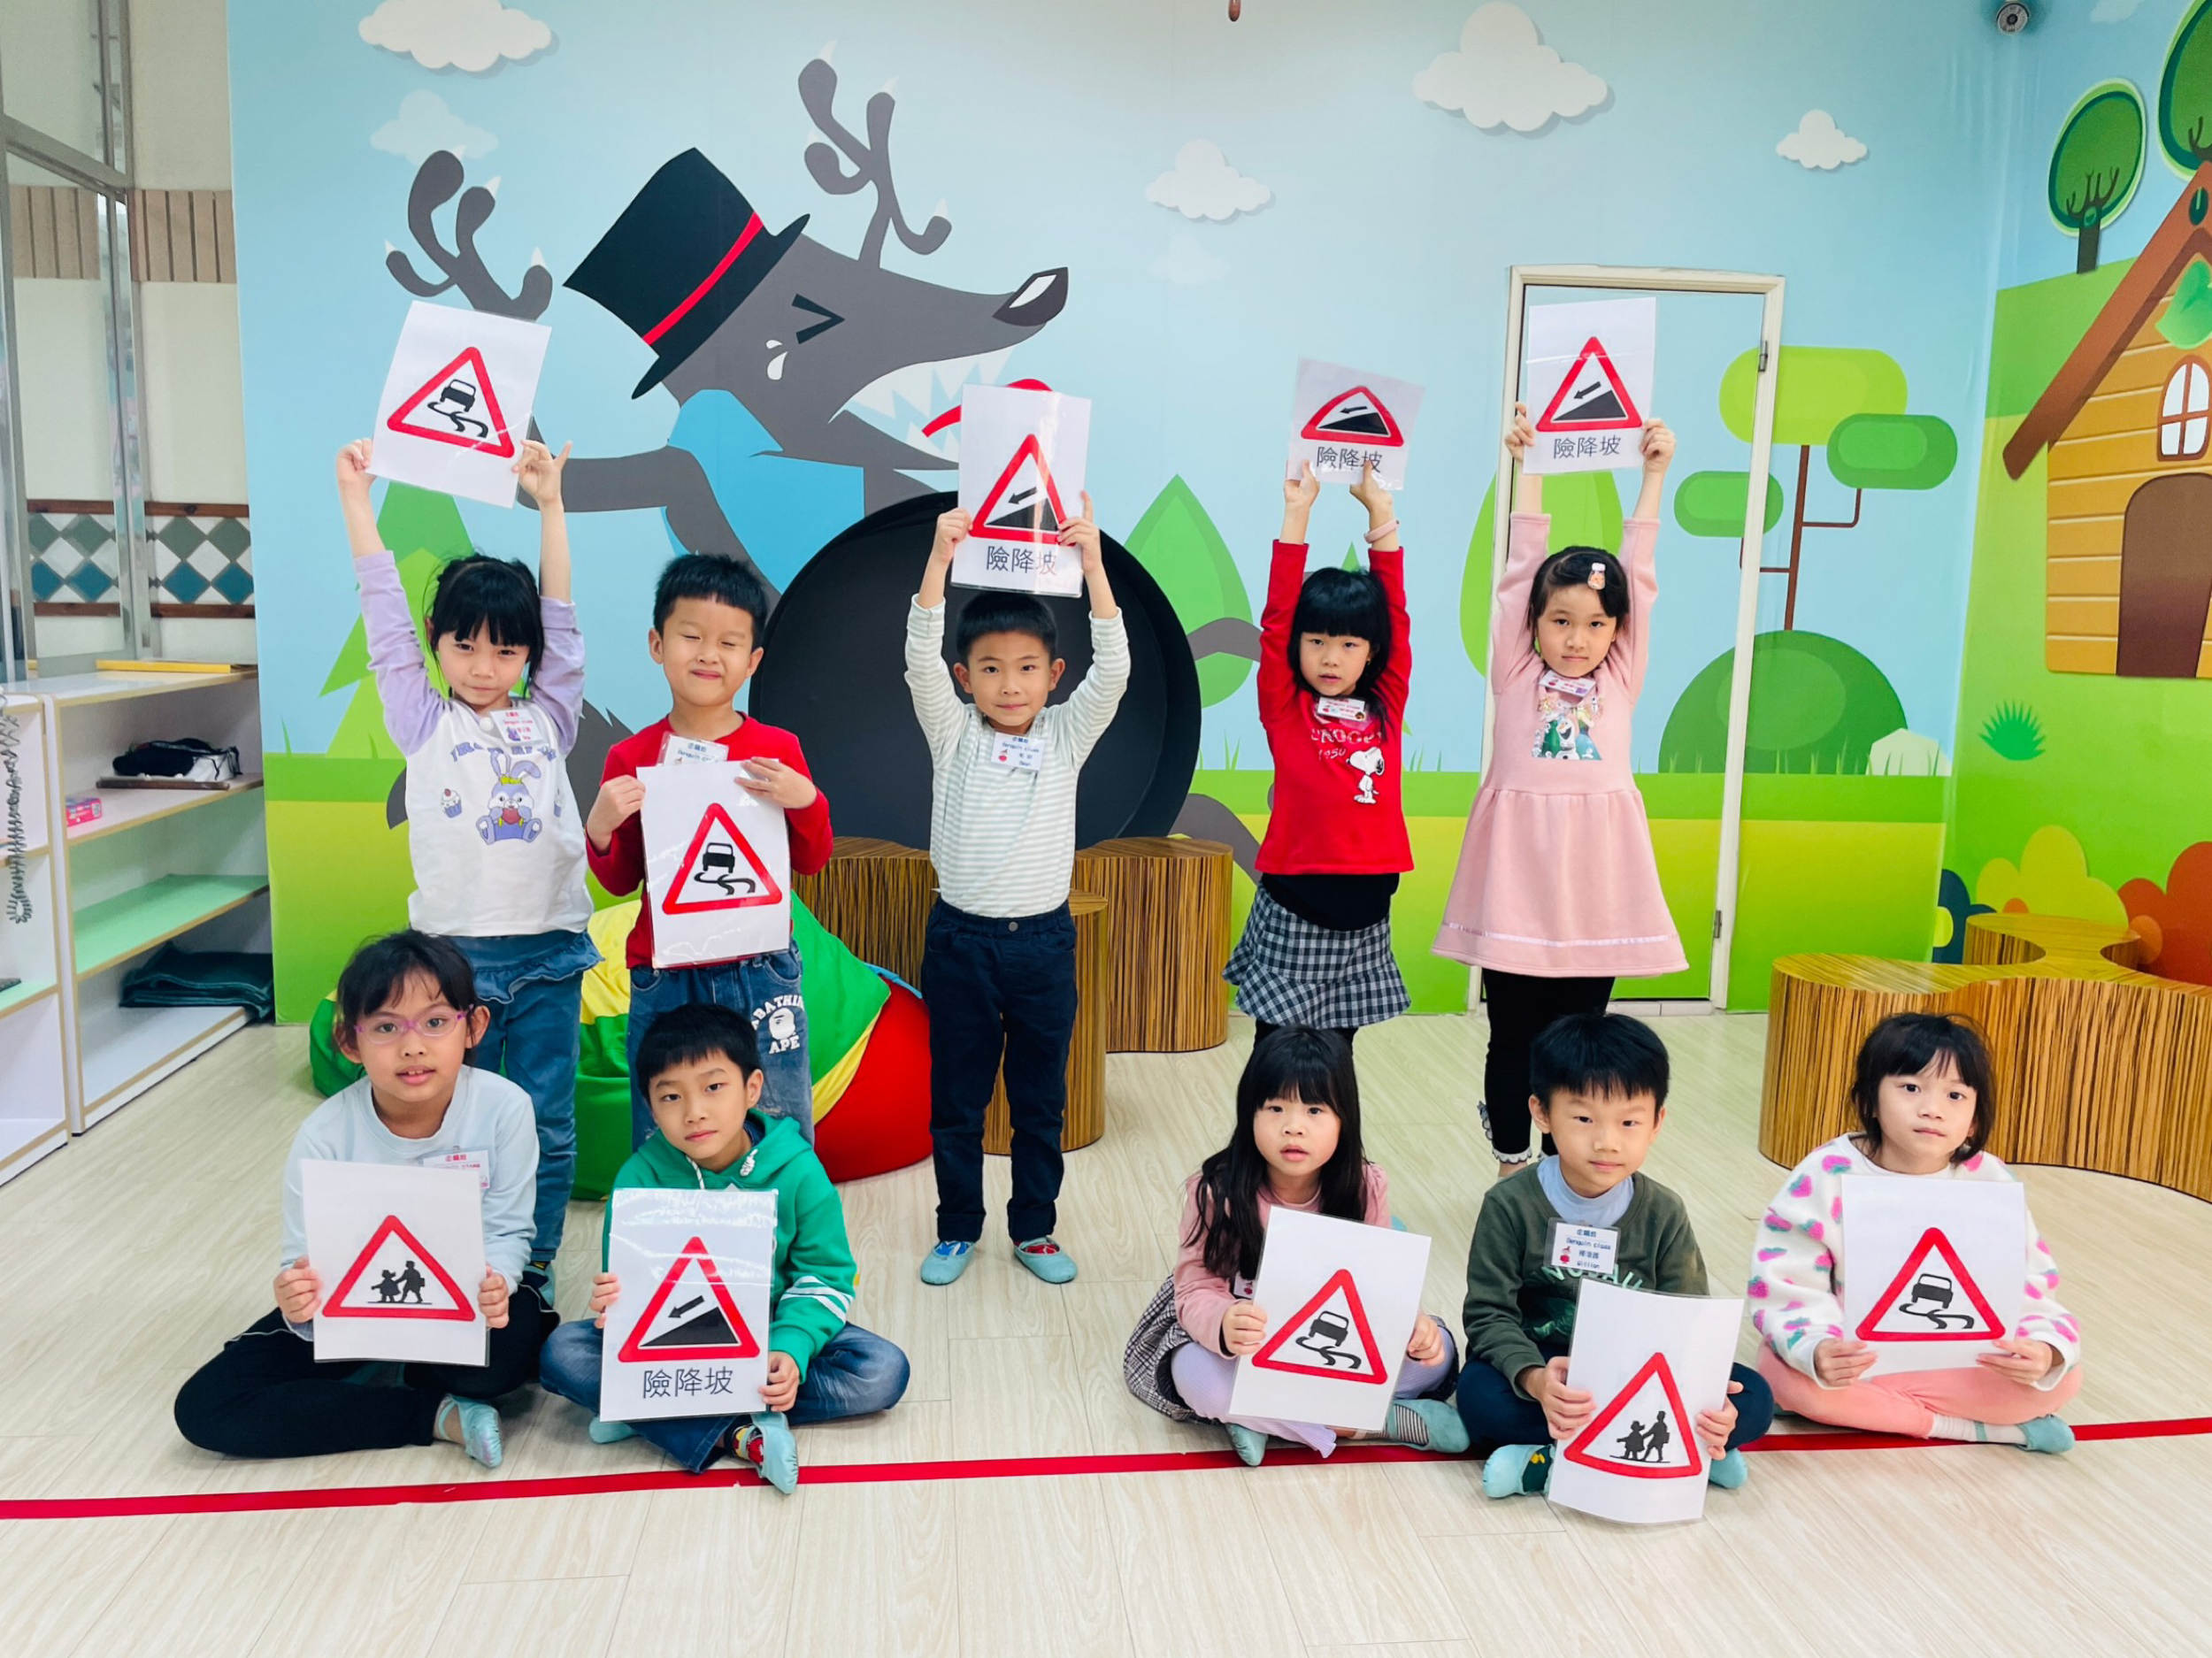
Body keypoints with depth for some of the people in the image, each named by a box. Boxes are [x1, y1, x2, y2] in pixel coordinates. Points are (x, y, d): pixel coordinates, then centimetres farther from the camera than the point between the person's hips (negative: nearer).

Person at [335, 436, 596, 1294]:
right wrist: (356, 499, 4)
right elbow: (386, 620, 4)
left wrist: (550, 503, 7)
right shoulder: (425, 724, 5)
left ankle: (534, 1267, 22)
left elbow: (561, 620, 8)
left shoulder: (547, 719, 8)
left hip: (549, 950, 2)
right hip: (455, 951, -1)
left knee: (547, 1121, 8)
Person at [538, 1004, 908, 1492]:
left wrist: (790, 1350, -29)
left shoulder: (797, 1171, -13)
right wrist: (613, 1307, -36)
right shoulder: (641, 1177, -10)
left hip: (770, 1329, 0)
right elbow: (625, 1283, -11)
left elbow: (824, 1279, -11)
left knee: (883, 1370, -24)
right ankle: (740, 1436, -31)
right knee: (563, 1351, -24)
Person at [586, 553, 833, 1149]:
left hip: (760, 975, 0)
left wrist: (806, 801, -14)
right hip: (664, 981, 1)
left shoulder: (778, 750, 0)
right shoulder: (631, 759, 1)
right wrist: (600, 828, -12)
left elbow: (811, 862, 4)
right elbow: (620, 881, 7)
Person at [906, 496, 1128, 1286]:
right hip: (961, 939, -1)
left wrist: (1092, 563, -23)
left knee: (1041, 1099, 12)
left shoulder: (1068, 734, 1)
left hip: (1044, 939, 1)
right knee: (956, 1097, 10)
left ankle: (1035, 1228, 27)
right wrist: (939, 559, -26)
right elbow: (919, 658, -15)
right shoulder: (953, 735, -1)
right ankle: (958, 1229, 26)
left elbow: (1113, 668, -13)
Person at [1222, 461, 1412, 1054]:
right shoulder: (1285, 711, -2)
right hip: (1293, 911, -3)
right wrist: (1297, 514, -8)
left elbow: (1395, 614, 4)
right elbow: (1276, 619, -8)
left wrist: (1380, 510, 3)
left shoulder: (1385, 709, 5)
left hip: (1364, 916, 3)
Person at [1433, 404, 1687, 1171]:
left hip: (1595, 886, 2)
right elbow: (1520, 569, 1)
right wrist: (1529, 468, 0)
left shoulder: (1619, 682, 8)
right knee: (1512, 1040, 9)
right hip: (1518, 884, -2)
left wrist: (1654, 474, 6)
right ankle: (1511, 1170, 26)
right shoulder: (1516, 677, 3)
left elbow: (1639, 574, 7)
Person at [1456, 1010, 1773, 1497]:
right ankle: (1683, 1450, -27)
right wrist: (1535, 1380, -35)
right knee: (1479, 1396, -34)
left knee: (1752, 1399, -18)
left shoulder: (1663, 1215, -2)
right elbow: (1489, 1313, -14)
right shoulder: (1511, 1206, -11)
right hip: (1541, 1367, -3)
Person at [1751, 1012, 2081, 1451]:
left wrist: (2044, 1350, -32)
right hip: (1852, 1353, -1)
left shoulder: (1989, 1183, -9)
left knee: (2062, 1375, -19)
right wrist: (1815, 1350, -38)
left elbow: (2026, 1287, -10)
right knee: (1792, 1379, -33)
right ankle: (1983, 1427, -19)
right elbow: (1787, 1286, -18)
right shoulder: (1827, 1177, -17)